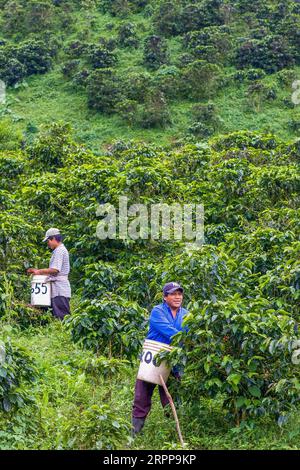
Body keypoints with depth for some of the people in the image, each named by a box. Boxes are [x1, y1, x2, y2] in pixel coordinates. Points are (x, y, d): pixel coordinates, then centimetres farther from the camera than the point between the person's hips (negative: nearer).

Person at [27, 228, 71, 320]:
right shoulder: (61, 250, 20)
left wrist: (39, 271, -8)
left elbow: (55, 270, -20)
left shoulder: (59, 250, -11)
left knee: (61, 316, -11)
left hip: (60, 291, -10)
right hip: (58, 290, 10)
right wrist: (38, 271, 14)